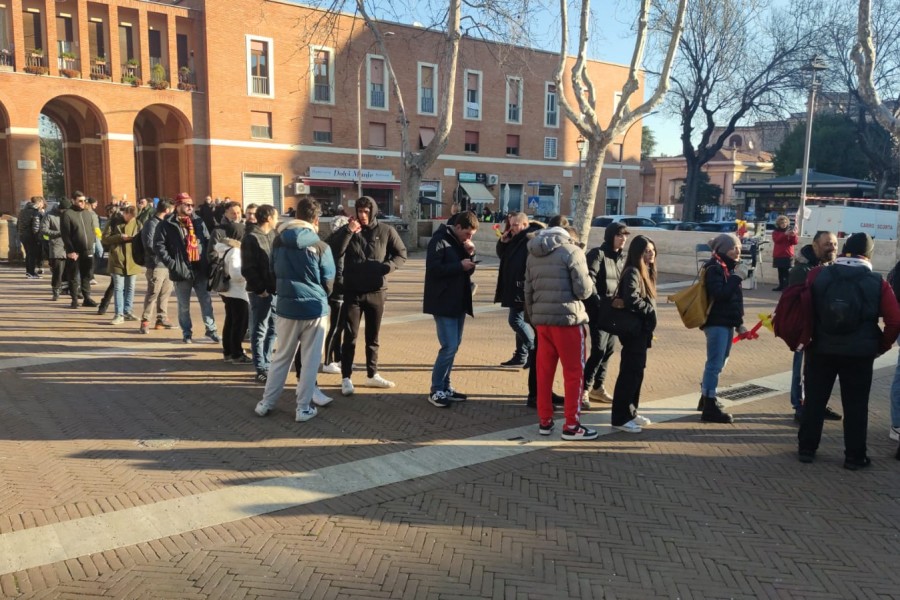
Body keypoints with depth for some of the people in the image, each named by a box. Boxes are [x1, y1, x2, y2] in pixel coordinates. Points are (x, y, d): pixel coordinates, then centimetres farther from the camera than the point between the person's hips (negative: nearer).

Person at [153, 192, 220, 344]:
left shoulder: (198, 222, 10)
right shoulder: (167, 224, -5)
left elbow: (208, 241, 13)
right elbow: (158, 246, -8)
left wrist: (207, 260, 2)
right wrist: (171, 263, -14)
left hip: (200, 269, 3)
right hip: (182, 271, -3)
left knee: (206, 302, 7)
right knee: (184, 305, 9)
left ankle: (211, 329, 17)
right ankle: (187, 332, 22)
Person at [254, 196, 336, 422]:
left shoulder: (278, 241, -1)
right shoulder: (321, 247, -11)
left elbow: (272, 272, 11)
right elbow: (329, 281, -1)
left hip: (286, 307, 3)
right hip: (314, 309, -3)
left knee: (281, 358, 16)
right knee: (310, 360, 7)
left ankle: (266, 403, 23)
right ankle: (303, 408, 13)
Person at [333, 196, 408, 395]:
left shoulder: (386, 231, -1)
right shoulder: (347, 230, 0)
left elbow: (401, 254, 4)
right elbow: (336, 253, -12)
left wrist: (388, 266, -14)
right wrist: (348, 232, -20)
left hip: (377, 292, 1)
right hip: (352, 292, -1)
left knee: (372, 337, 13)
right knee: (350, 336, 1)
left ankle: (372, 375, 26)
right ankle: (346, 378, 9)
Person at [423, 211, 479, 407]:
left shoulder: (461, 243, 13)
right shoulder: (440, 240, -11)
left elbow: (469, 271, 14)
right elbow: (433, 268, -20)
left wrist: (470, 255, -4)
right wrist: (459, 265, -21)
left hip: (459, 302, 8)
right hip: (443, 303, -8)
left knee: (453, 346, 11)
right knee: (449, 346, -10)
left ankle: (445, 387, 21)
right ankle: (436, 390, 1)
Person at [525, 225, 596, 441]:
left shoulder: (534, 254, 13)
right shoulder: (572, 251, -7)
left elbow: (528, 291, 13)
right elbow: (583, 290, -10)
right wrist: (589, 280, 10)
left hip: (541, 320, 6)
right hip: (567, 319, -6)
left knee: (544, 372, 12)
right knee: (574, 373, 4)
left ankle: (544, 421, 19)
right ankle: (572, 426, 8)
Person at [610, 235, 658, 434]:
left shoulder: (646, 272, 15)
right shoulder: (633, 272, -15)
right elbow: (631, 300, -27)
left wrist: (649, 327, 13)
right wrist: (650, 311, -12)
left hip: (642, 329, 9)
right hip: (634, 330, -9)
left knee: (636, 372, 14)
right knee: (629, 372, -6)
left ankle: (630, 412, 24)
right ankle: (619, 418, 0)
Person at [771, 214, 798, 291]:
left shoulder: (790, 230, 6)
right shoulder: (776, 232, 8)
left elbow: (796, 242, -2)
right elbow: (776, 240, -13)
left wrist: (794, 235, -22)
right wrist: (785, 234, -25)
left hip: (788, 255, -2)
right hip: (778, 255, 2)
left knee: (787, 272, -11)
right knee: (780, 271, 7)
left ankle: (788, 287, -13)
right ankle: (781, 286, 14)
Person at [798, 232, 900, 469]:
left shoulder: (819, 275, -2)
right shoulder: (878, 283, -5)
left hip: (820, 350, 1)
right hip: (859, 354, -1)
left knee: (814, 400, 12)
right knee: (855, 406, 9)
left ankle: (806, 448, 18)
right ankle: (854, 456, 15)